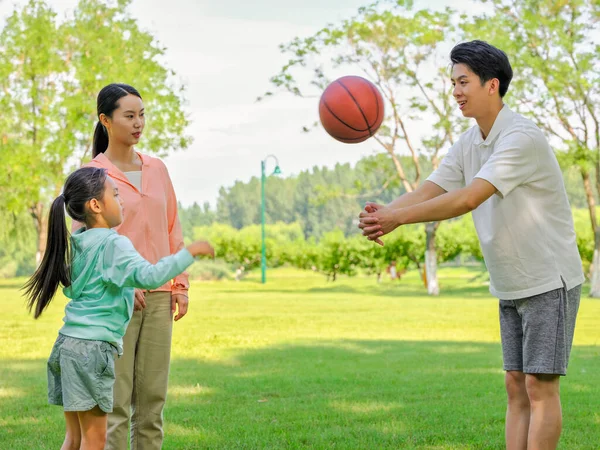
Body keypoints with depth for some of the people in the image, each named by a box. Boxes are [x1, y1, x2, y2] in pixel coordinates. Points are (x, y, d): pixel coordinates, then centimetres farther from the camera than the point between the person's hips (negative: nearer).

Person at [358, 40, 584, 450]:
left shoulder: (522, 138, -21)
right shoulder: (469, 144, 7)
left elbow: (468, 199, -31)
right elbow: (429, 190, -4)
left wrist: (399, 218, -35)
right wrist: (384, 212, -25)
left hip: (550, 280, -8)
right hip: (511, 286, 8)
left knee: (540, 386, -7)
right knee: (516, 386, 8)